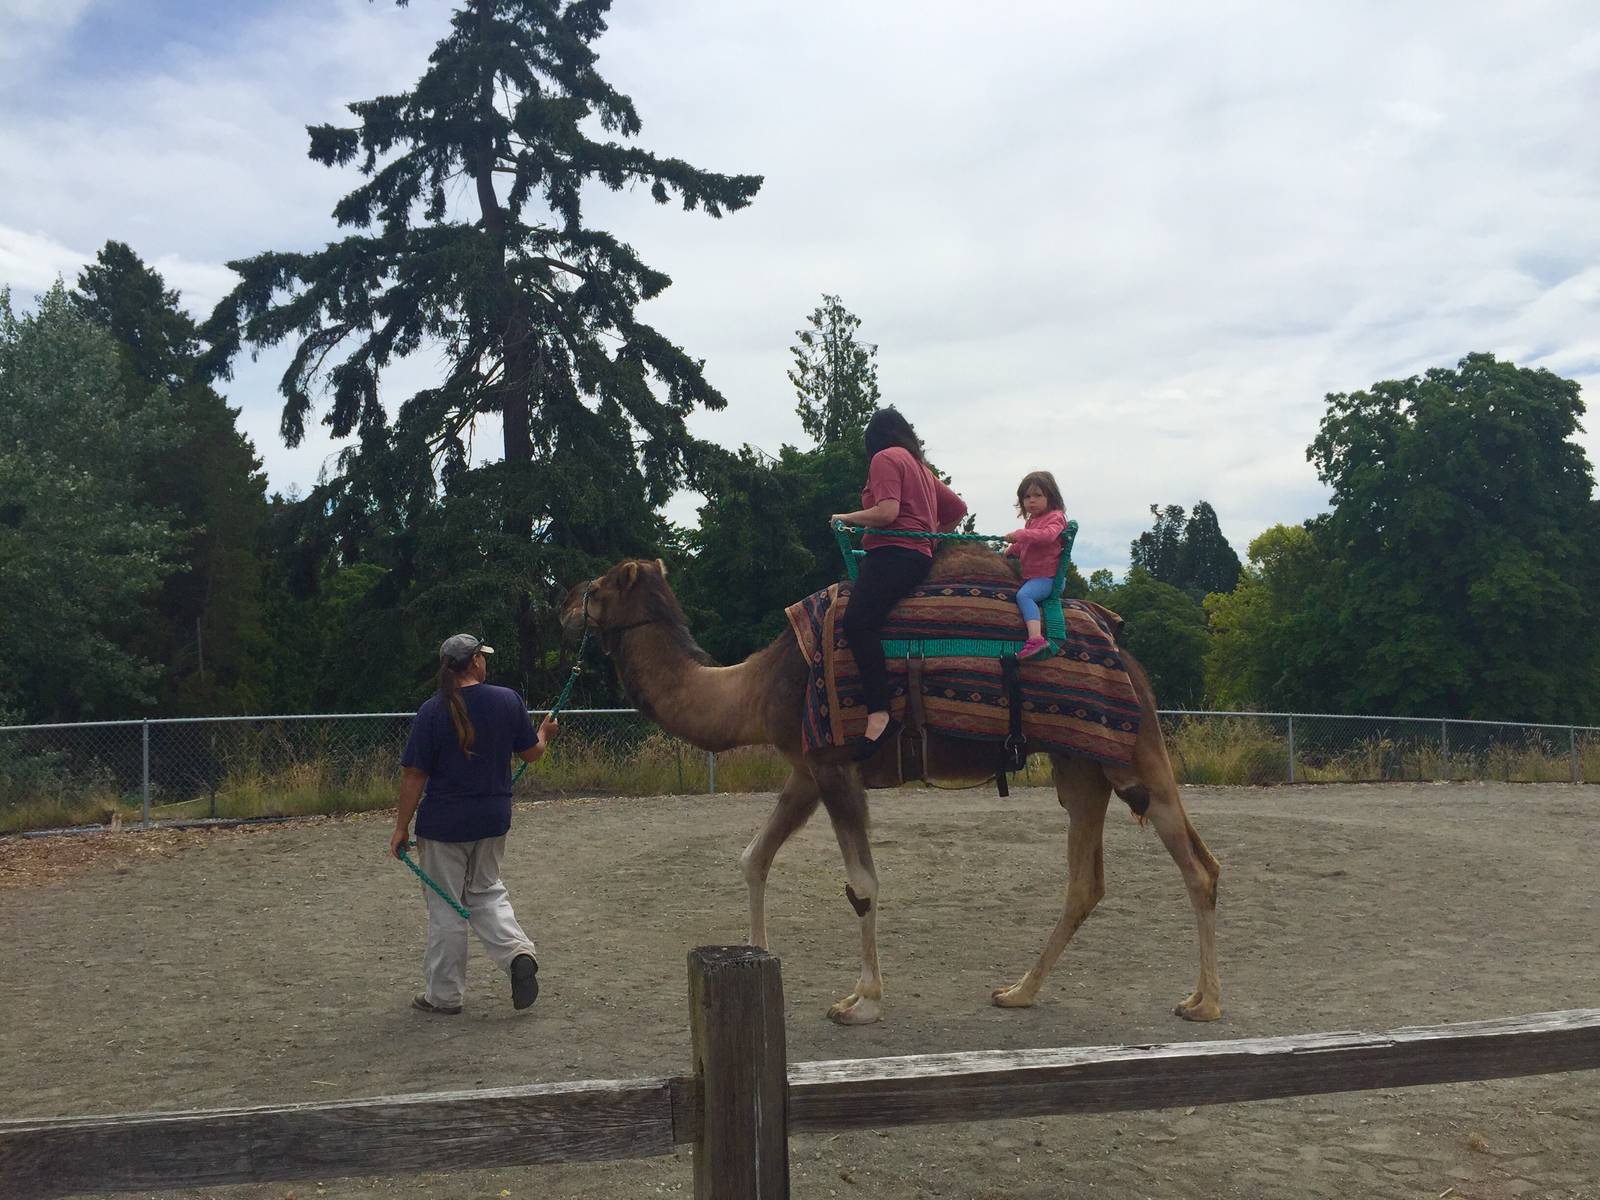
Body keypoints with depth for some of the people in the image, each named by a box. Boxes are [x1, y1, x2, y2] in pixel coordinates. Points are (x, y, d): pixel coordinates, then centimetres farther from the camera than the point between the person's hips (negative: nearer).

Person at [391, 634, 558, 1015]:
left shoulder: (432, 710, -11)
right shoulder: (508, 700, -4)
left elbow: (414, 775, -11)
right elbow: (532, 753, 6)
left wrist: (401, 827, -3)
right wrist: (545, 733, 28)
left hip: (443, 823, -3)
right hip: (493, 820, 3)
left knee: (444, 907, 8)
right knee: (486, 893, 21)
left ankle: (443, 994, 18)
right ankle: (519, 951, -2)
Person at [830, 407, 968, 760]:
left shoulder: (885, 459, 2)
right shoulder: (920, 467, 28)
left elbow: (887, 513, -13)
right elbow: (957, 509, 32)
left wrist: (847, 517, 2)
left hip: (893, 552, -10)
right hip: (920, 556, 10)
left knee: (857, 621, -27)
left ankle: (879, 713, -41)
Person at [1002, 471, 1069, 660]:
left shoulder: (1055, 517, -7)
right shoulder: (1032, 520, 21)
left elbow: (1048, 535, -31)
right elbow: (1025, 545, 41)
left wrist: (1020, 534, -32)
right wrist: (1012, 548, 26)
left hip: (1045, 576, -10)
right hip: (1030, 576, 10)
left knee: (1023, 595, -31)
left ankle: (1035, 638, -46)